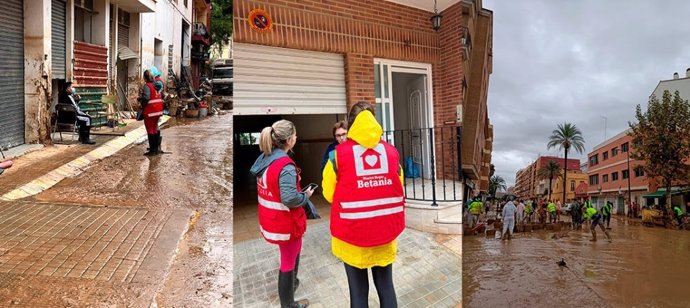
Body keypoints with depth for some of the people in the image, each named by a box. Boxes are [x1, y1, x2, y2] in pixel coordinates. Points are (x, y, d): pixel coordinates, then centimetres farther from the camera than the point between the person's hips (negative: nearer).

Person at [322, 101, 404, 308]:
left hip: (352, 233, -2)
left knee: (358, 289, 13)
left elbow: (329, 194, -3)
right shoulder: (391, 151, -2)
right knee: (386, 286, 18)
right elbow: (398, 190, 7)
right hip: (385, 232, 3)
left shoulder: (339, 154, -10)